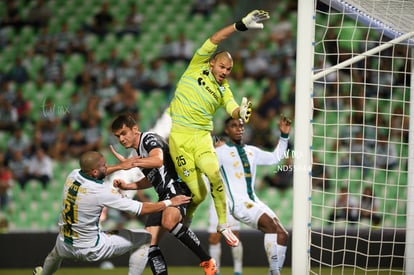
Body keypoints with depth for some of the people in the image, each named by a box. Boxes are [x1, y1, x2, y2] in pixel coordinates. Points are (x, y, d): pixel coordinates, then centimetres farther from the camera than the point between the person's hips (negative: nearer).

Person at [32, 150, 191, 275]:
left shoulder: (72, 176, -8)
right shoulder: (101, 193, -27)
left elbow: (89, 175, 19)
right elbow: (141, 209, -22)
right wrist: (169, 202, -11)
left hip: (64, 247, 6)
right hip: (91, 249, -6)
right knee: (145, 238, 3)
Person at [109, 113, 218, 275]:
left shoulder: (149, 138, -7)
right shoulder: (139, 151, 21)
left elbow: (158, 160, -29)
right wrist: (126, 186, 23)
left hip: (177, 187, -10)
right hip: (164, 195, 10)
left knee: (169, 222, -38)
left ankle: (207, 261, -29)